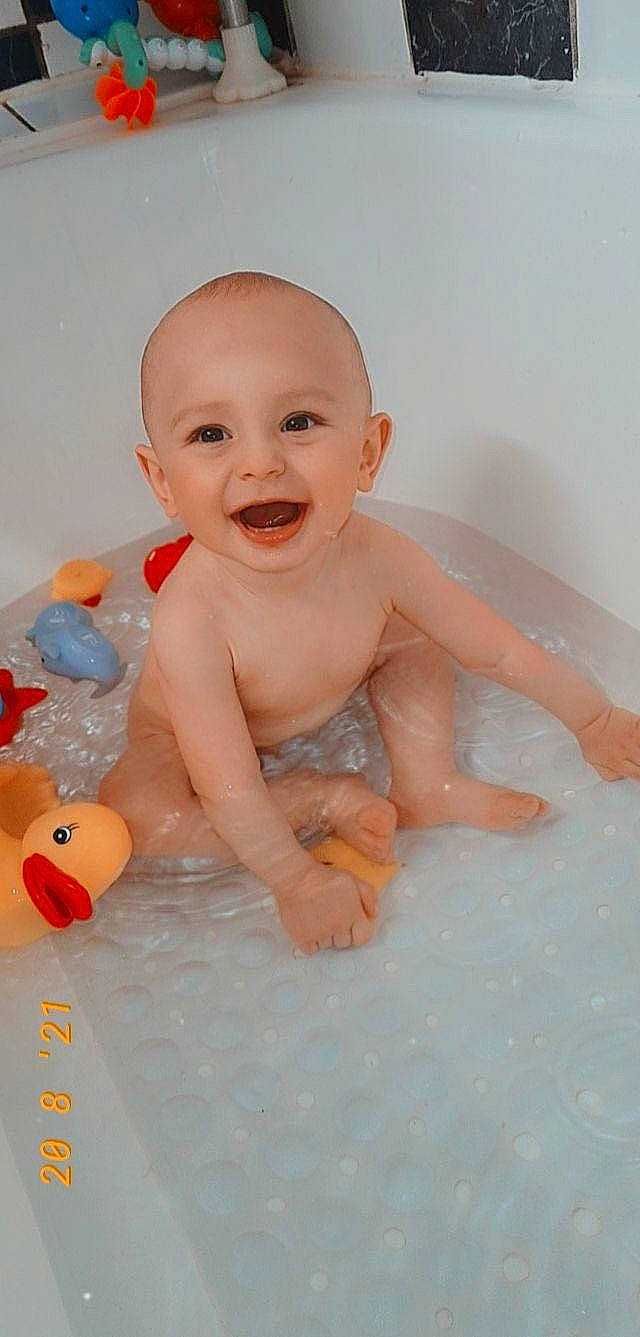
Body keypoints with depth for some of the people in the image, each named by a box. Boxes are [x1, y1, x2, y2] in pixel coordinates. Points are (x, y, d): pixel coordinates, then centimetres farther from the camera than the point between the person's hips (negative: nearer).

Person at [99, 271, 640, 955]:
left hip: (327, 704, 4)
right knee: (128, 809, -29)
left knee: (414, 638, -4)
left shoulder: (377, 559, -29)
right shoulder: (193, 619, -41)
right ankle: (324, 799, -13)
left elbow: (501, 650, -14)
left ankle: (426, 786, 0)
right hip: (185, 739, -3)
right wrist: (297, 881, -26)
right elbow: (228, 789, -32)